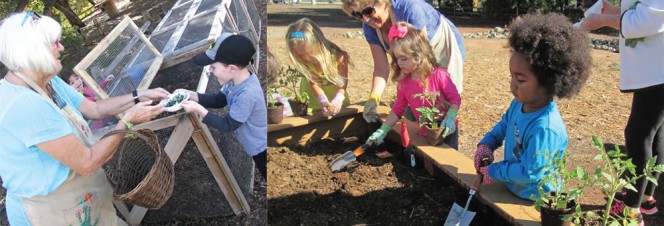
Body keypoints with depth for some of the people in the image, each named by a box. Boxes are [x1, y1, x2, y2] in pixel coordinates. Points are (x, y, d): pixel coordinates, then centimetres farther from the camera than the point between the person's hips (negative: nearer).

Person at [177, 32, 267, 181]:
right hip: (257, 145, 9)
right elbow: (218, 100, 6)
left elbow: (228, 125, -26)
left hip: (261, 147, -9)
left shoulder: (247, 94, -37)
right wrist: (191, 95, -7)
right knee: (265, 176, 29)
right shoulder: (236, 80, -10)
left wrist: (198, 109, -26)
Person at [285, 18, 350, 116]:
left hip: (335, 89, 0)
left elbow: (343, 81, -22)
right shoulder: (304, 62, -28)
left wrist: (338, 99, -39)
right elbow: (313, 83, -23)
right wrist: (323, 100, -41)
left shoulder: (338, 56, -33)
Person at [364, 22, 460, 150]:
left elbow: (455, 98, -13)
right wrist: (383, 130, -3)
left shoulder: (438, 75, -20)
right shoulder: (403, 83, -5)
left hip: (446, 131, -4)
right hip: (425, 134, 4)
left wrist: (450, 118, -29)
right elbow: (398, 109, 3)